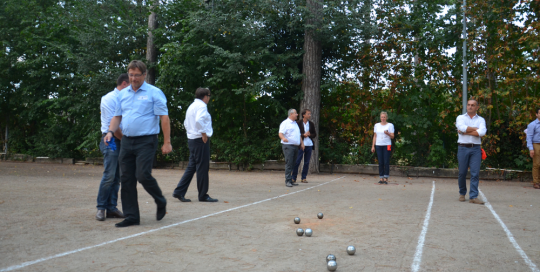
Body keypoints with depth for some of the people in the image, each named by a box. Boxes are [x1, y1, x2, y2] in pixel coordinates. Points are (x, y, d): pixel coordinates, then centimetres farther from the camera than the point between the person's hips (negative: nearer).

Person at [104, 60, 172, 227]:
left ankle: (161, 203, 13)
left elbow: (164, 117, -8)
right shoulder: (123, 94, 15)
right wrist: (110, 131, 0)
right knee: (126, 180, 4)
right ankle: (131, 216, 14)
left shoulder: (154, 93, -3)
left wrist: (167, 142, -14)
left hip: (146, 141, -6)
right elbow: (117, 116, 20)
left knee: (143, 175, -14)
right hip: (126, 141, 6)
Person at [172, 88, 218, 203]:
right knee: (202, 167, -3)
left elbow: (186, 123, 25)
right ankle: (203, 195, 4)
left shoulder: (191, 106, 19)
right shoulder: (201, 106, -10)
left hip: (191, 139, 9)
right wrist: (204, 134, -20)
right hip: (201, 140, -9)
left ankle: (179, 192, 10)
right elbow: (199, 120, -27)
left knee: (191, 167, 12)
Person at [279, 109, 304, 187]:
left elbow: (299, 135, 29)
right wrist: (283, 138, -36)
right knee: (289, 163, -12)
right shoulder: (285, 123, -4)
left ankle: (291, 181, 12)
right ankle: (287, 181, -11)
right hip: (288, 146, -8)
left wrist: (302, 143, 18)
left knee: (292, 164, 8)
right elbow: (281, 133, -16)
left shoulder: (295, 123, 23)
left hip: (296, 146, 8)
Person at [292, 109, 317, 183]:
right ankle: (293, 178, 4)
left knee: (307, 162, 7)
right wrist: (303, 135, -15)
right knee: (297, 161, -4)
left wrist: (309, 135, -7)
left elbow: (314, 134, 12)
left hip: (309, 145, 4)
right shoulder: (298, 123, -3)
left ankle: (304, 177, 16)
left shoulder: (311, 124, 10)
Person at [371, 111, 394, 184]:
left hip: (387, 145, -2)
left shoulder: (390, 125, 4)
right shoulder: (377, 125, 12)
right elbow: (375, 136, 14)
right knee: (380, 162, 2)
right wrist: (373, 146, 9)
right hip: (378, 145, 2)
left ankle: (386, 178, -1)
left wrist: (388, 133, -20)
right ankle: (381, 178, 5)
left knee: (386, 162, -5)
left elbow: (392, 137, 0)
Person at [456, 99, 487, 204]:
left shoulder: (481, 120, 12)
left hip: (475, 149, 1)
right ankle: (462, 193, 21)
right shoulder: (460, 118, 10)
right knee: (462, 173, 3)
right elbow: (462, 127, -12)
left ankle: (473, 196, -4)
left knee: (475, 173, -6)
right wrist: (476, 129, -4)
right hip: (463, 148, -1)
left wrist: (466, 132, -7)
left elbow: (482, 132, -8)